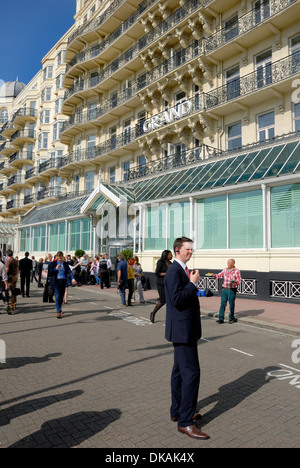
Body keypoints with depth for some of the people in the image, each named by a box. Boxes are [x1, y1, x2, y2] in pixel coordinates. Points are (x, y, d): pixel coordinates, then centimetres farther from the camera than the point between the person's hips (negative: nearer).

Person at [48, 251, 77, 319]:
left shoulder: (65, 264, 7)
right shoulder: (53, 263, 1)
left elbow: (69, 271, -2)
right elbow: (50, 273, -3)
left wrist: (72, 279, -18)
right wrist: (56, 268, -19)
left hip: (63, 281, 3)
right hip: (56, 281, -3)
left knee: (61, 296, 11)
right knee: (57, 297, -11)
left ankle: (59, 309, 30)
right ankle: (58, 312, -11)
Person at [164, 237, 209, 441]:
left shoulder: (183, 270, 14)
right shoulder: (174, 271, -17)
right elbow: (177, 299, -26)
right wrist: (193, 283, -19)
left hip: (186, 329, 11)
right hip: (182, 330, -11)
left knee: (180, 371, 18)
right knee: (191, 372, -7)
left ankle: (177, 411, 32)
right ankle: (185, 422, 3)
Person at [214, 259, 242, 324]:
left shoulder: (237, 271, -2)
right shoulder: (225, 270, 11)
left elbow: (239, 281, -4)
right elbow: (220, 275, 6)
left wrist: (234, 282, -23)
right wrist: (214, 275, -13)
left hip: (232, 290, -3)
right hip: (224, 289, 3)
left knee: (231, 304, 4)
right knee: (222, 304, -1)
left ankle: (231, 318, 20)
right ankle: (221, 318, 2)